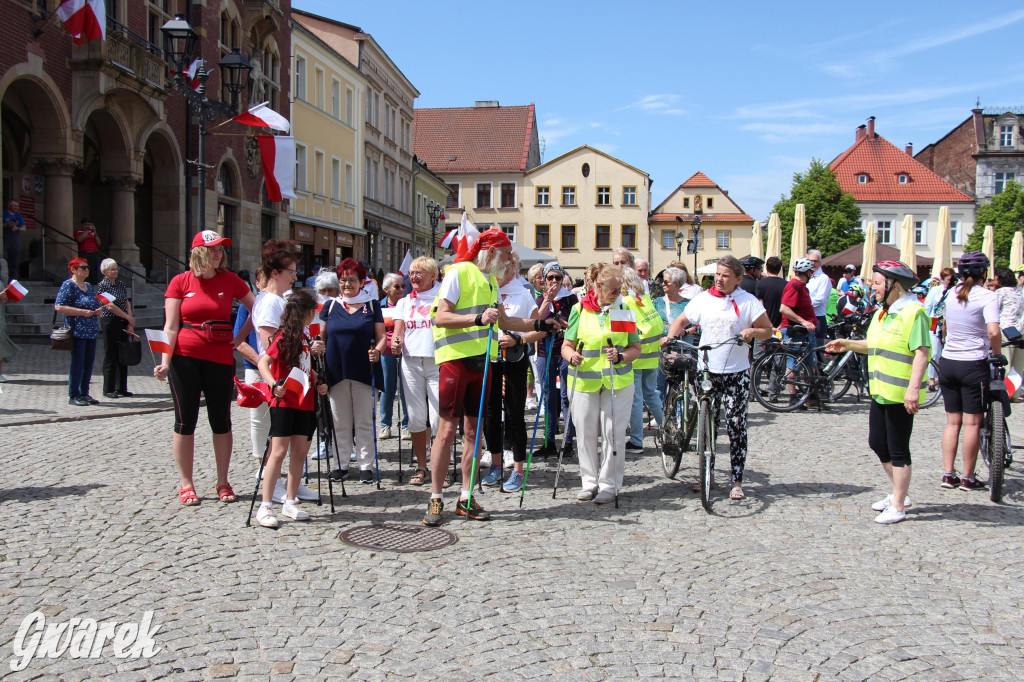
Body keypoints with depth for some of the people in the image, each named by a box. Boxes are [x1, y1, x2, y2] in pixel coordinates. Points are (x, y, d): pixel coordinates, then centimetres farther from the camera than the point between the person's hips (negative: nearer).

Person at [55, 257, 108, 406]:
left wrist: (98, 310, 6)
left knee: (89, 363, 7)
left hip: (91, 331, 8)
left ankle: (84, 393, 14)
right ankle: (74, 396, 0)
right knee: (77, 363, -6)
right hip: (77, 331, -8)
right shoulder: (68, 285, -4)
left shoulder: (88, 286, 19)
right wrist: (83, 312, -17)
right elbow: (59, 306, -14)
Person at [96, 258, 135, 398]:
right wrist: (129, 317, -9)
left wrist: (130, 323, 0)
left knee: (123, 355, 8)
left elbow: (127, 303, 11)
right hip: (110, 322, -6)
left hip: (123, 323, 6)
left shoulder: (121, 284, 12)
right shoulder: (102, 286, -7)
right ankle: (108, 390, 5)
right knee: (110, 356, -2)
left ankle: (121, 388, 15)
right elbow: (110, 306, -13)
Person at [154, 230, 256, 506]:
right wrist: (165, 362, -12)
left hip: (220, 358, 1)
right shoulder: (180, 282, 2)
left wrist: (240, 337, 3)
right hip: (185, 358, -1)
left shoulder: (230, 280, 4)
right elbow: (170, 327, -2)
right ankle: (186, 485, 14)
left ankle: (222, 482, 18)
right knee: (185, 421, 3)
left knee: (221, 421, 6)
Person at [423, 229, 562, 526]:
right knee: (447, 429, -6)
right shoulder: (459, 272, -6)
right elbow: (440, 317, -15)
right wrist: (478, 319, -25)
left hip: (481, 361, 8)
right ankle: (436, 499, 1)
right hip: (456, 359, -8)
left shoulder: (491, 280, 19)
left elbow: (504, 321, 26)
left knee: (474, 430, 8)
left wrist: (539, 325, 19)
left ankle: (466, 498, 14)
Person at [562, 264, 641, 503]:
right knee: (587, 433, 4)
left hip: (618, 382, 0)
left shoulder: (624, 310, 6)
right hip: (584, 381, 0)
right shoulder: (579, 310, 4)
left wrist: (621, 356, -14)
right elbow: (567, 345, 5)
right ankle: (589, 482, 18)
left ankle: (610, 484, 10)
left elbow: (636, 348, 7)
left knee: (613, 433, -1)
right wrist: (572, 356, -17)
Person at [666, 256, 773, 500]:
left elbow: (768, 330, 2)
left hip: (736, 374, -2)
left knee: (736, 427, -3)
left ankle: (737, 481, 5)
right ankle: (708, 474, 22)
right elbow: (682, 321, 14)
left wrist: (752, 332, -19)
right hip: (706, 372, 3)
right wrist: (670, 337, -6)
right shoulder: (703, 299, 6)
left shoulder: (748, 301, 0)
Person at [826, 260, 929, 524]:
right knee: (877, 443, 15)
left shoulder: (913, 312, -15)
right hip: (880, 392, 9)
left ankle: (898, 506, 10)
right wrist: (848, 345, 10)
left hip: (901, 395, -9)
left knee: (898, 450, 0)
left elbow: (921, 353, -21)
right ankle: (899, 492, 31)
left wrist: (913, 389, -27)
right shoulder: (882, 312, 14)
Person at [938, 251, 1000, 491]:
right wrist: (996, 355, -7)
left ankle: (948, 475, 11)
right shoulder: (987, 296, -11)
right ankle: (968, 478, 8)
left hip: (947, 362, 5)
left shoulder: (952, 294, 7)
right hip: (973, 365, -5)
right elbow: (993, 332, -22)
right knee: (972, 423, 3)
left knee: (952, 422, 11)